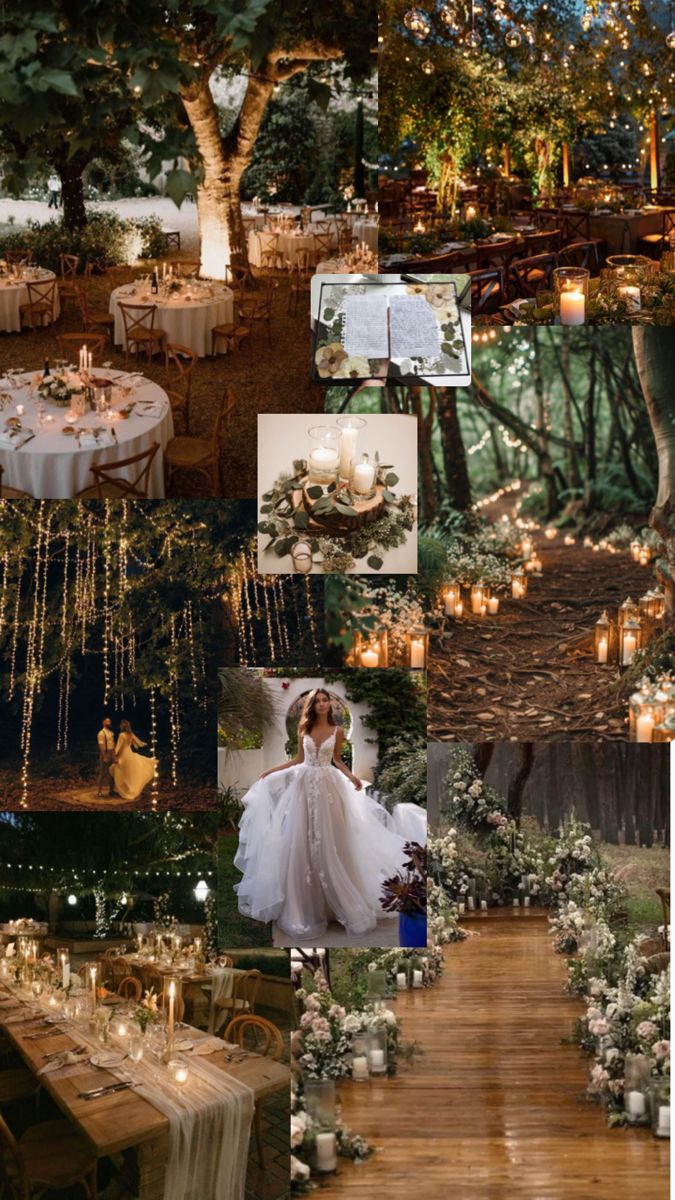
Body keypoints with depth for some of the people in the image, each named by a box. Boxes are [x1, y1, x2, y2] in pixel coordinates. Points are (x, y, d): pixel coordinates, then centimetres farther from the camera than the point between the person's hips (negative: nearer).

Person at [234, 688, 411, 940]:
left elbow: (337, 760, 8)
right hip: (304, 786, 1)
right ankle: (304, 903, 10)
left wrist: (351, 777, -8)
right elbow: (298, 760, 10)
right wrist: (271, 771, 9)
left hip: (327, 787, -1)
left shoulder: (337, 731, 1)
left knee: (328, 843, 1)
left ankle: (334, 899, 12)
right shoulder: (303, 730, 4)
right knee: (302, 843, 2)